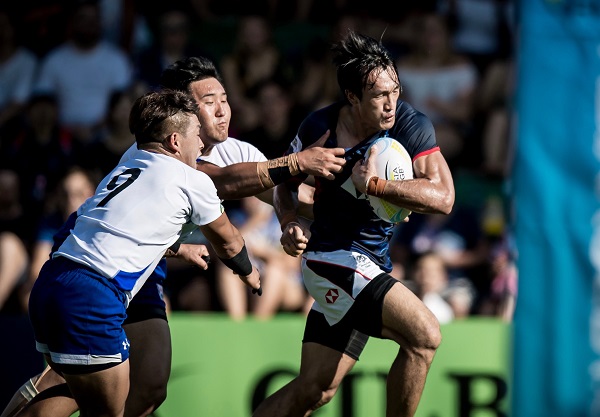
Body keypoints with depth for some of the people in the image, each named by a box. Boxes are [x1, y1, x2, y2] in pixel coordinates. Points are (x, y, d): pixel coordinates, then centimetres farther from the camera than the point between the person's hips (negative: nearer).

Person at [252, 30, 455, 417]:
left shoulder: (412, 126, -10)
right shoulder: (321, 126, -9)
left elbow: (443, 197, -21)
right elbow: (286, 181, 9)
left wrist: (375, 185, -30)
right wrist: (290, 222, -10)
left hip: (372, 263, 4)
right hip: (333, 254, -4)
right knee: (425, 335, -24)